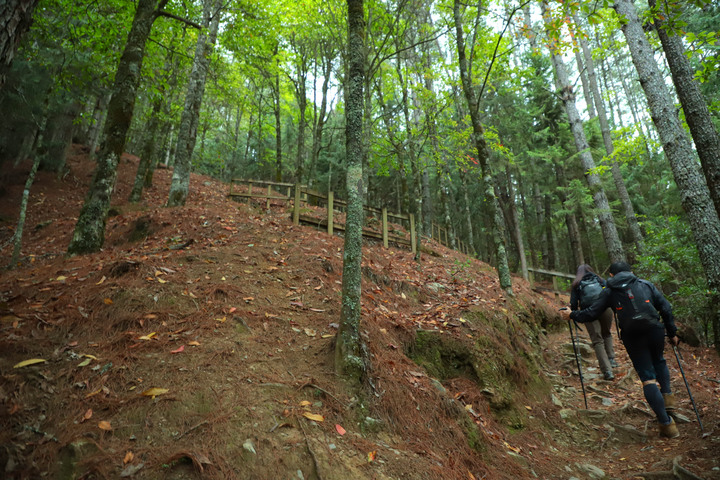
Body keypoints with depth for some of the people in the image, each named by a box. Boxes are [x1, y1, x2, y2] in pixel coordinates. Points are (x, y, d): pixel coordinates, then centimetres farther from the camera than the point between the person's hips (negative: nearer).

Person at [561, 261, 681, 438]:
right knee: (658, 361, 34)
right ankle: (667, 395, 20)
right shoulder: (646, 284, 12)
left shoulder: (609, 291, 6)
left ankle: (666, 424, 3)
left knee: (647, 378, 3)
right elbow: (666, 308, 9)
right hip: (655, 331, 3)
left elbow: (591, 313, 3)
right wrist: (672, 333, 16)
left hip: (632, 337, -2)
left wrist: (572, 315, 19)